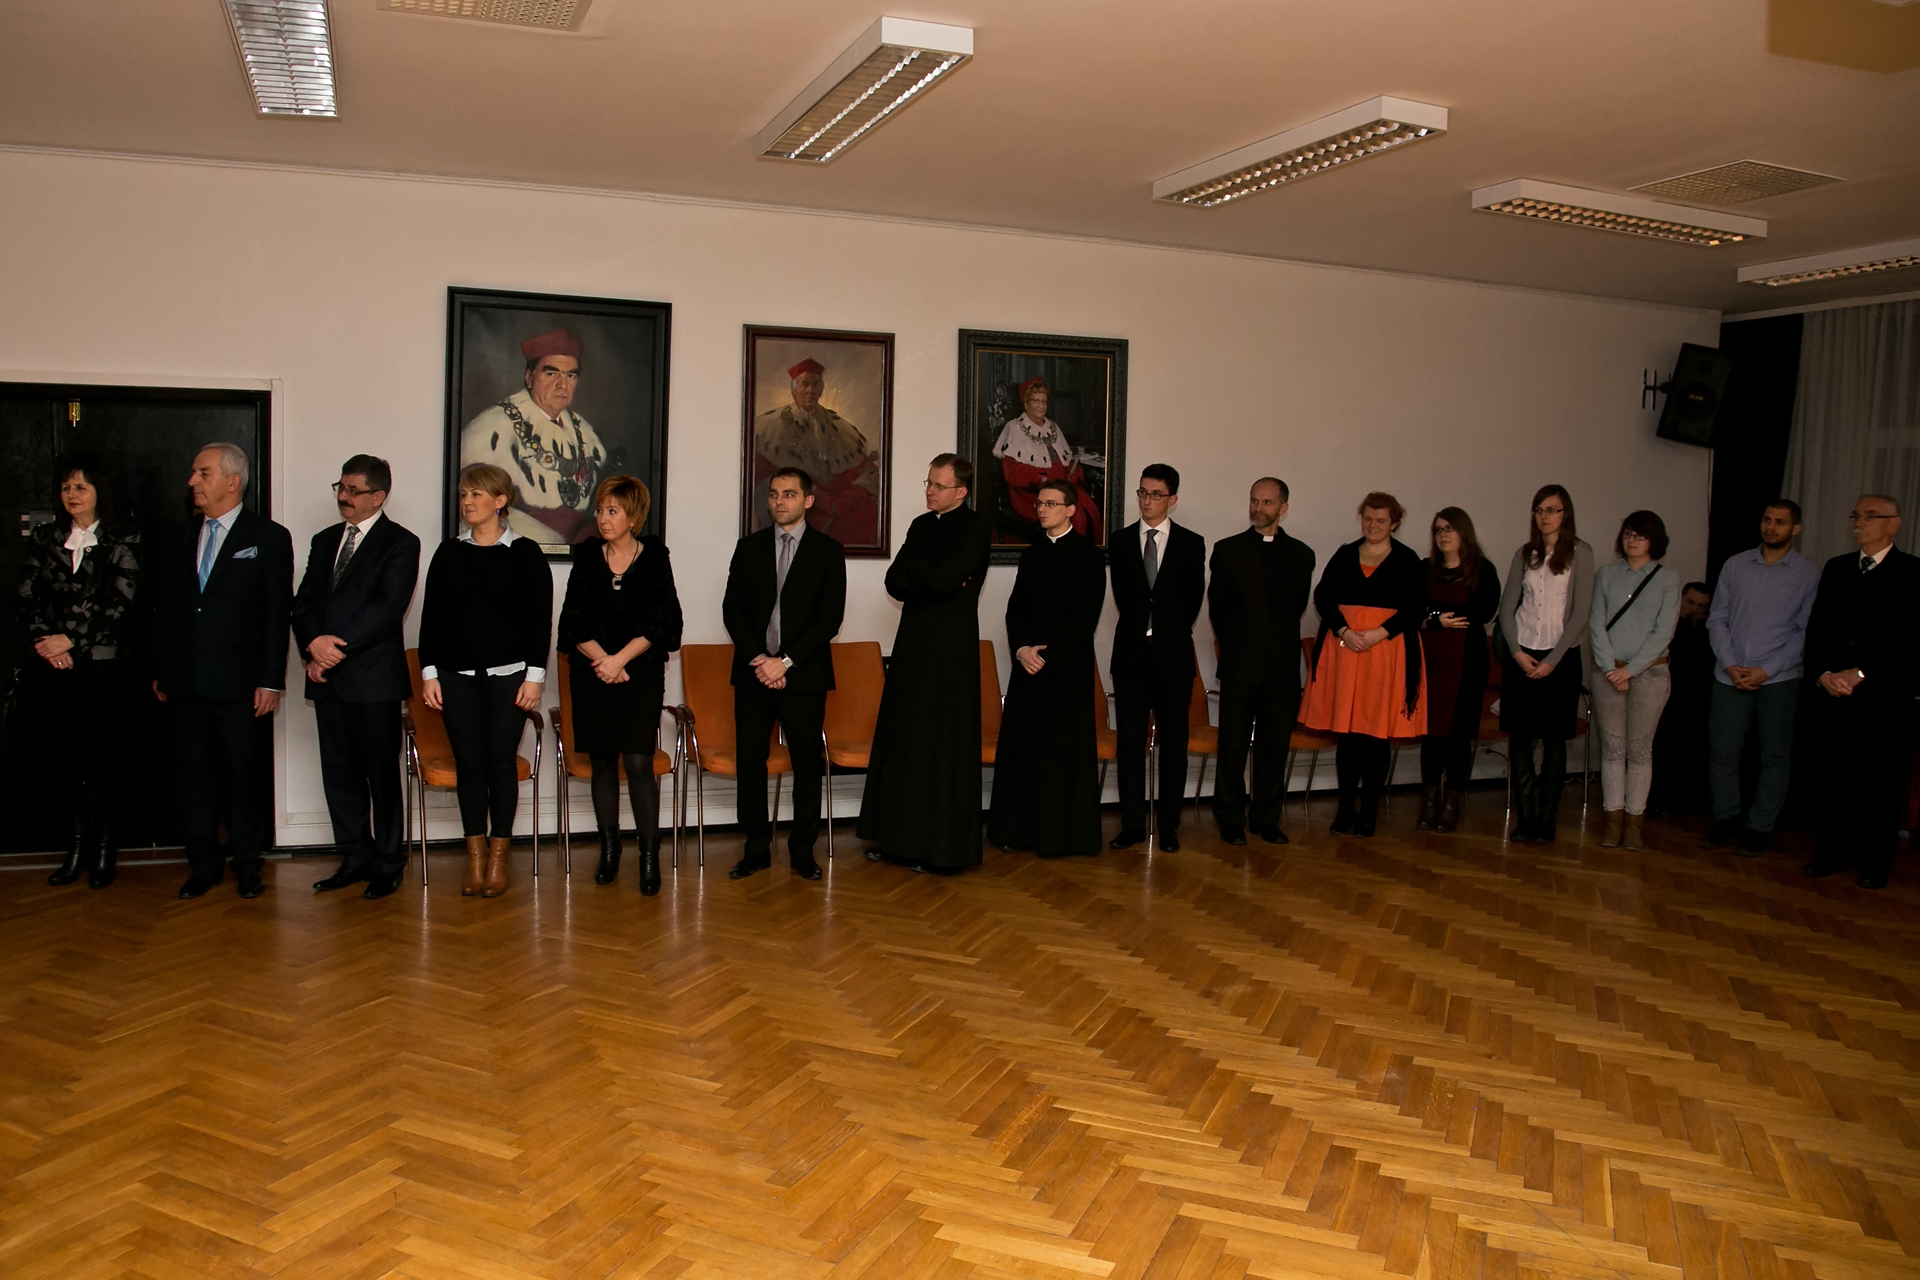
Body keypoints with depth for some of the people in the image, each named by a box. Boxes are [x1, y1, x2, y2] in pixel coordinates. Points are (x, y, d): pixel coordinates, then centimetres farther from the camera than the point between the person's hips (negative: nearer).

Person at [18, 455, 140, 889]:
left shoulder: (123, 541, 1)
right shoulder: (44, 538, 12)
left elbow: (119, 603, -7)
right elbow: (28, 597, 7)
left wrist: (70, 640, -11)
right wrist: (47, 643, -7)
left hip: (104, 664, -3)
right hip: (55, 667, 3)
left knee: (102, 755, 0)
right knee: (66, 755, 2)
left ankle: (104, 847, 12)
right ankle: (77, 844, 14)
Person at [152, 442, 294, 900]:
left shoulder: (268, 538, -1)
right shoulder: (182, 539, 13)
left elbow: (278, 614, -5)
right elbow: (162, 608, 14)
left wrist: (271, 680, -10)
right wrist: (159, 671, 8)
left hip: (239, 684, -4)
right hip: (183, 684, 4)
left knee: (244, 776, 3)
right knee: (194, 775, 9)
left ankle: (247, 864, 16)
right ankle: (203, 863, 20)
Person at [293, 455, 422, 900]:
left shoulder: (400, 544, -2)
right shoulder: (324, 541, 17)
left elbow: (388, 607, -13)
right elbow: (302, 603, 11)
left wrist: (339, 647, -16)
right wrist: (314, 645, -8)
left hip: (374, 677, -6)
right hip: (328, 678, 6)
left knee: (381, 773, 2)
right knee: (338, 773, 10)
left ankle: (388, 863, 12)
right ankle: (355, 858, 20)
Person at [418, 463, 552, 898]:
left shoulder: (525, 552, 0)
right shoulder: (450, 552, 7)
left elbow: (540, 619, -1)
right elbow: (432, 616, 8)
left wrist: (535, 675, -6)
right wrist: (428, 672, 2)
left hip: (508, 674, -2)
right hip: (457, 675, 2)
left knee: (501, 763, 0)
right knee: (468, 764, 4)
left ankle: (498, 858, 11)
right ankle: (476, 857, 13)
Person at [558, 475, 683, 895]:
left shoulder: (654, 558, 0)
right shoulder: (586, 557, 7)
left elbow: (662, 622, -5)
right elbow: (573, 620, 2)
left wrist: (620, 659, -12)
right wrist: (601, 659, -11)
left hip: (641, 674, -3)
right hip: (591, 675, 3)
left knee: (639, 763, -7)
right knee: (602, 762, 8)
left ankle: (649, 855, 0)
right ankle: (609, 848, 20)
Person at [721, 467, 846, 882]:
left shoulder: (828, 550, 2)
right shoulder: (749, 547, 11)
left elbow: (831, 616, -5)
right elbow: (732, 609, 6)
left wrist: (786, 662, -12)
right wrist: (757, 659, -9)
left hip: (803, 674, -2)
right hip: (754, 672, 3)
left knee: (807, 765, 2)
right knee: (749, 762, 3)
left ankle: (802, 851, 13)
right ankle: (757, 849, 14)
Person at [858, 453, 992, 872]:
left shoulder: (973, 531, -9)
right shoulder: (922, 525, 15)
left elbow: (944, 579, -22)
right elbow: (894, 581, 9)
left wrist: (913, 571, -4)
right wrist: (931, 580, -9)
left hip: (949, 652, -8)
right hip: (912, 645, 8)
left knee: (940, 746, -2)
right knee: (901, 740, 9)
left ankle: (939, 846, 7)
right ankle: (899, 836, 19)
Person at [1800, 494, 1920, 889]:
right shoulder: (1836, 568, 13)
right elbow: (1816, 628, 11)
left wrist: (1860, 674, -13)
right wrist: (1824, 673, -5)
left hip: (1884, 699, -4)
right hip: (1833, 695, 4)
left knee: (1880, 781, 2)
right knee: (1834, 776, 9)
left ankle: (1875, 862, 13)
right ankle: (1833, 851, 20)